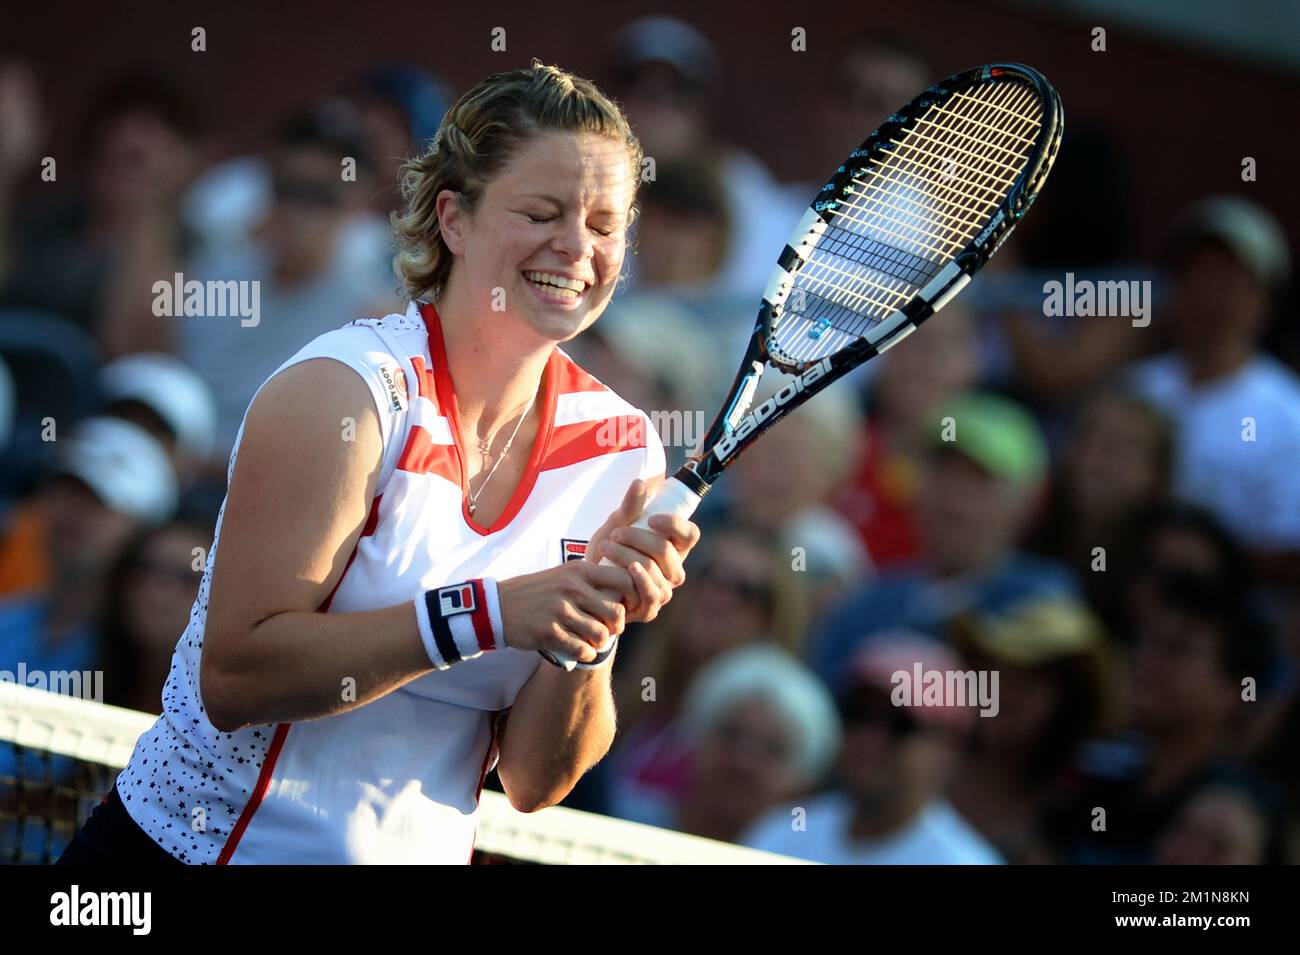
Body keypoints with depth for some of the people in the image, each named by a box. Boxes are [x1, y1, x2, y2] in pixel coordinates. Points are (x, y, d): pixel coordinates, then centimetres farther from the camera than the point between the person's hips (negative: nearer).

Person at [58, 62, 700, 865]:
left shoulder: (620, 449, -2)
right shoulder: (346, 389, -16)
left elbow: (532, 782, -1)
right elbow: (233, 678, -22)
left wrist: (590, 634, -19)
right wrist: (486, 613, -29)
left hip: (422, 856, 5)